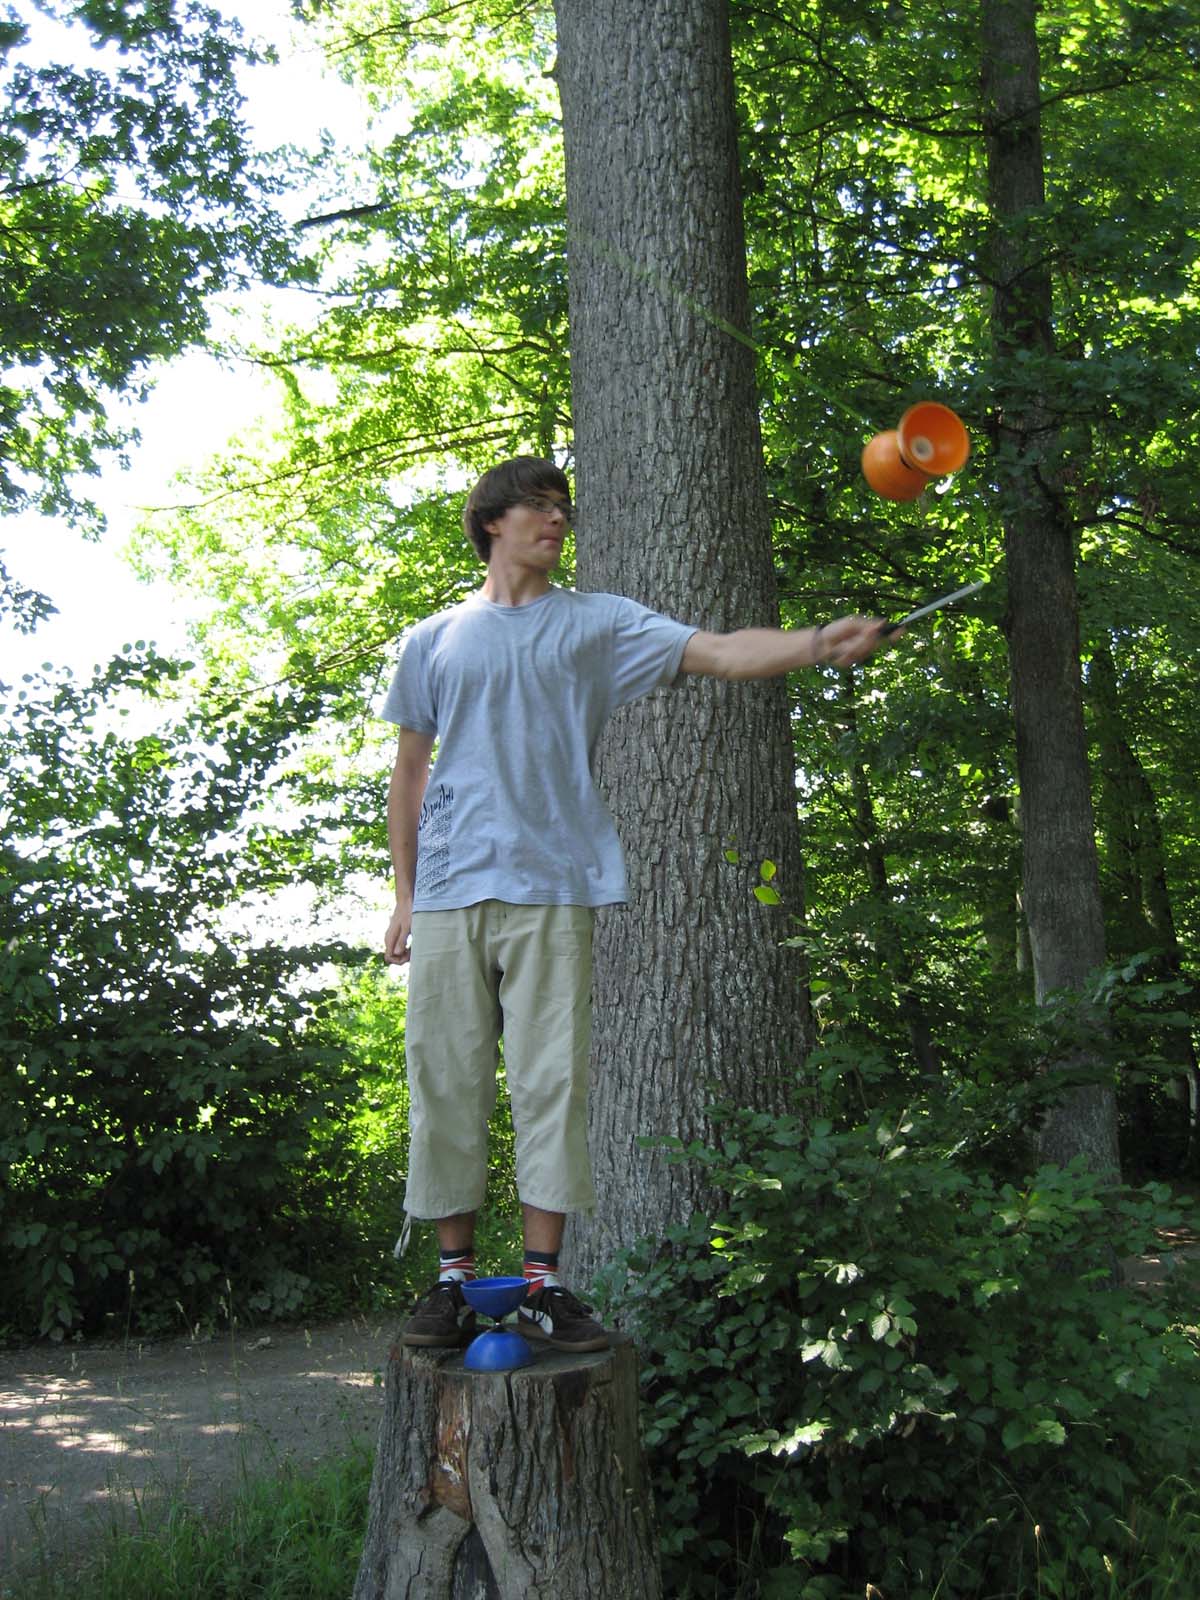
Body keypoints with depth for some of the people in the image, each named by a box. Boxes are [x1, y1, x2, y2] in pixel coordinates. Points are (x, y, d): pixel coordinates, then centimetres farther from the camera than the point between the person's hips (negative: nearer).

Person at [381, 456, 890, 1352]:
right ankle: (455, 1281, 10)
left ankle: (544, 1284, 4)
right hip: (450, 889, 1)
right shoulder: (435, 641, 16)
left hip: (553, 886, -1)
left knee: (552, 1083, -4)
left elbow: (718, 653, -2)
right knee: (447, 1082, 1)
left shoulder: (598, 624, 12)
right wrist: (404, 896, 11)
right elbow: (409, 776, 17)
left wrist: (820, 643, -18)